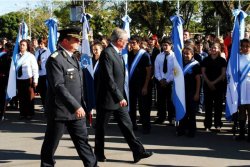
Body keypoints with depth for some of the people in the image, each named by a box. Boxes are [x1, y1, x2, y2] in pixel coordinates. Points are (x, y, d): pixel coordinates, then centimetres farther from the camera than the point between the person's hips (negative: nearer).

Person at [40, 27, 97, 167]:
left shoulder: (73, 58, 13)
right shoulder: (55, 59, -16)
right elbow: (59, 86, -24)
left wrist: (82, 106, 16)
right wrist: (75, 106, -26)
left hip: (77, 110, 8)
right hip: (59, 111, -8)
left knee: (83, 140, 10)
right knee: (51, 144, 7)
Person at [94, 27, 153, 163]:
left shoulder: (117, 53, 11)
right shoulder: (107, 54, -18)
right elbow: (109, 79, -24)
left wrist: (122, 97, 17)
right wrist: (120, 97, -24)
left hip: (119, 98, 9)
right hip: (107, 98, -8)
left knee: (127, 125, 5)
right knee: (101, 127, 7)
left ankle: (138, 151, 5)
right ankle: (99, 153, 20)